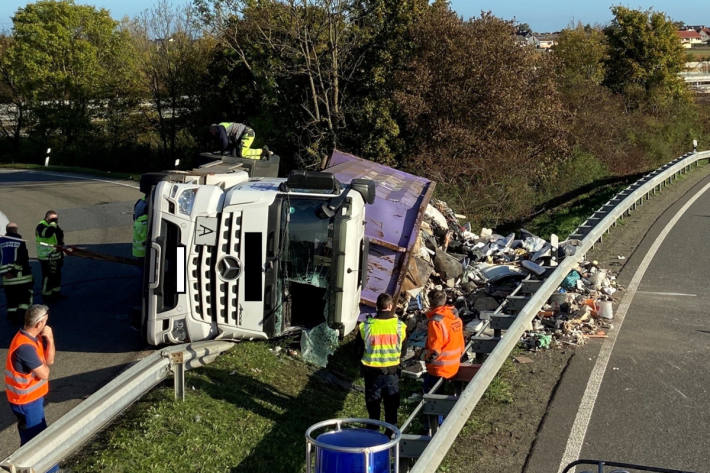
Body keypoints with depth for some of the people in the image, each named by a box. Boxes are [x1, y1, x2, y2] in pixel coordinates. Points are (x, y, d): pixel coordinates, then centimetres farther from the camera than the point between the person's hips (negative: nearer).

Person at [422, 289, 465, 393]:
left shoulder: (435, 321, -22)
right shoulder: (456, 317, 3)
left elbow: (434, 348, -22)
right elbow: (460, 342, 11)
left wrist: (428, 358, -5)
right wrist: (459, 355, 23)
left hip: (439, 369, -8)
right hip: (454, 367, 8)